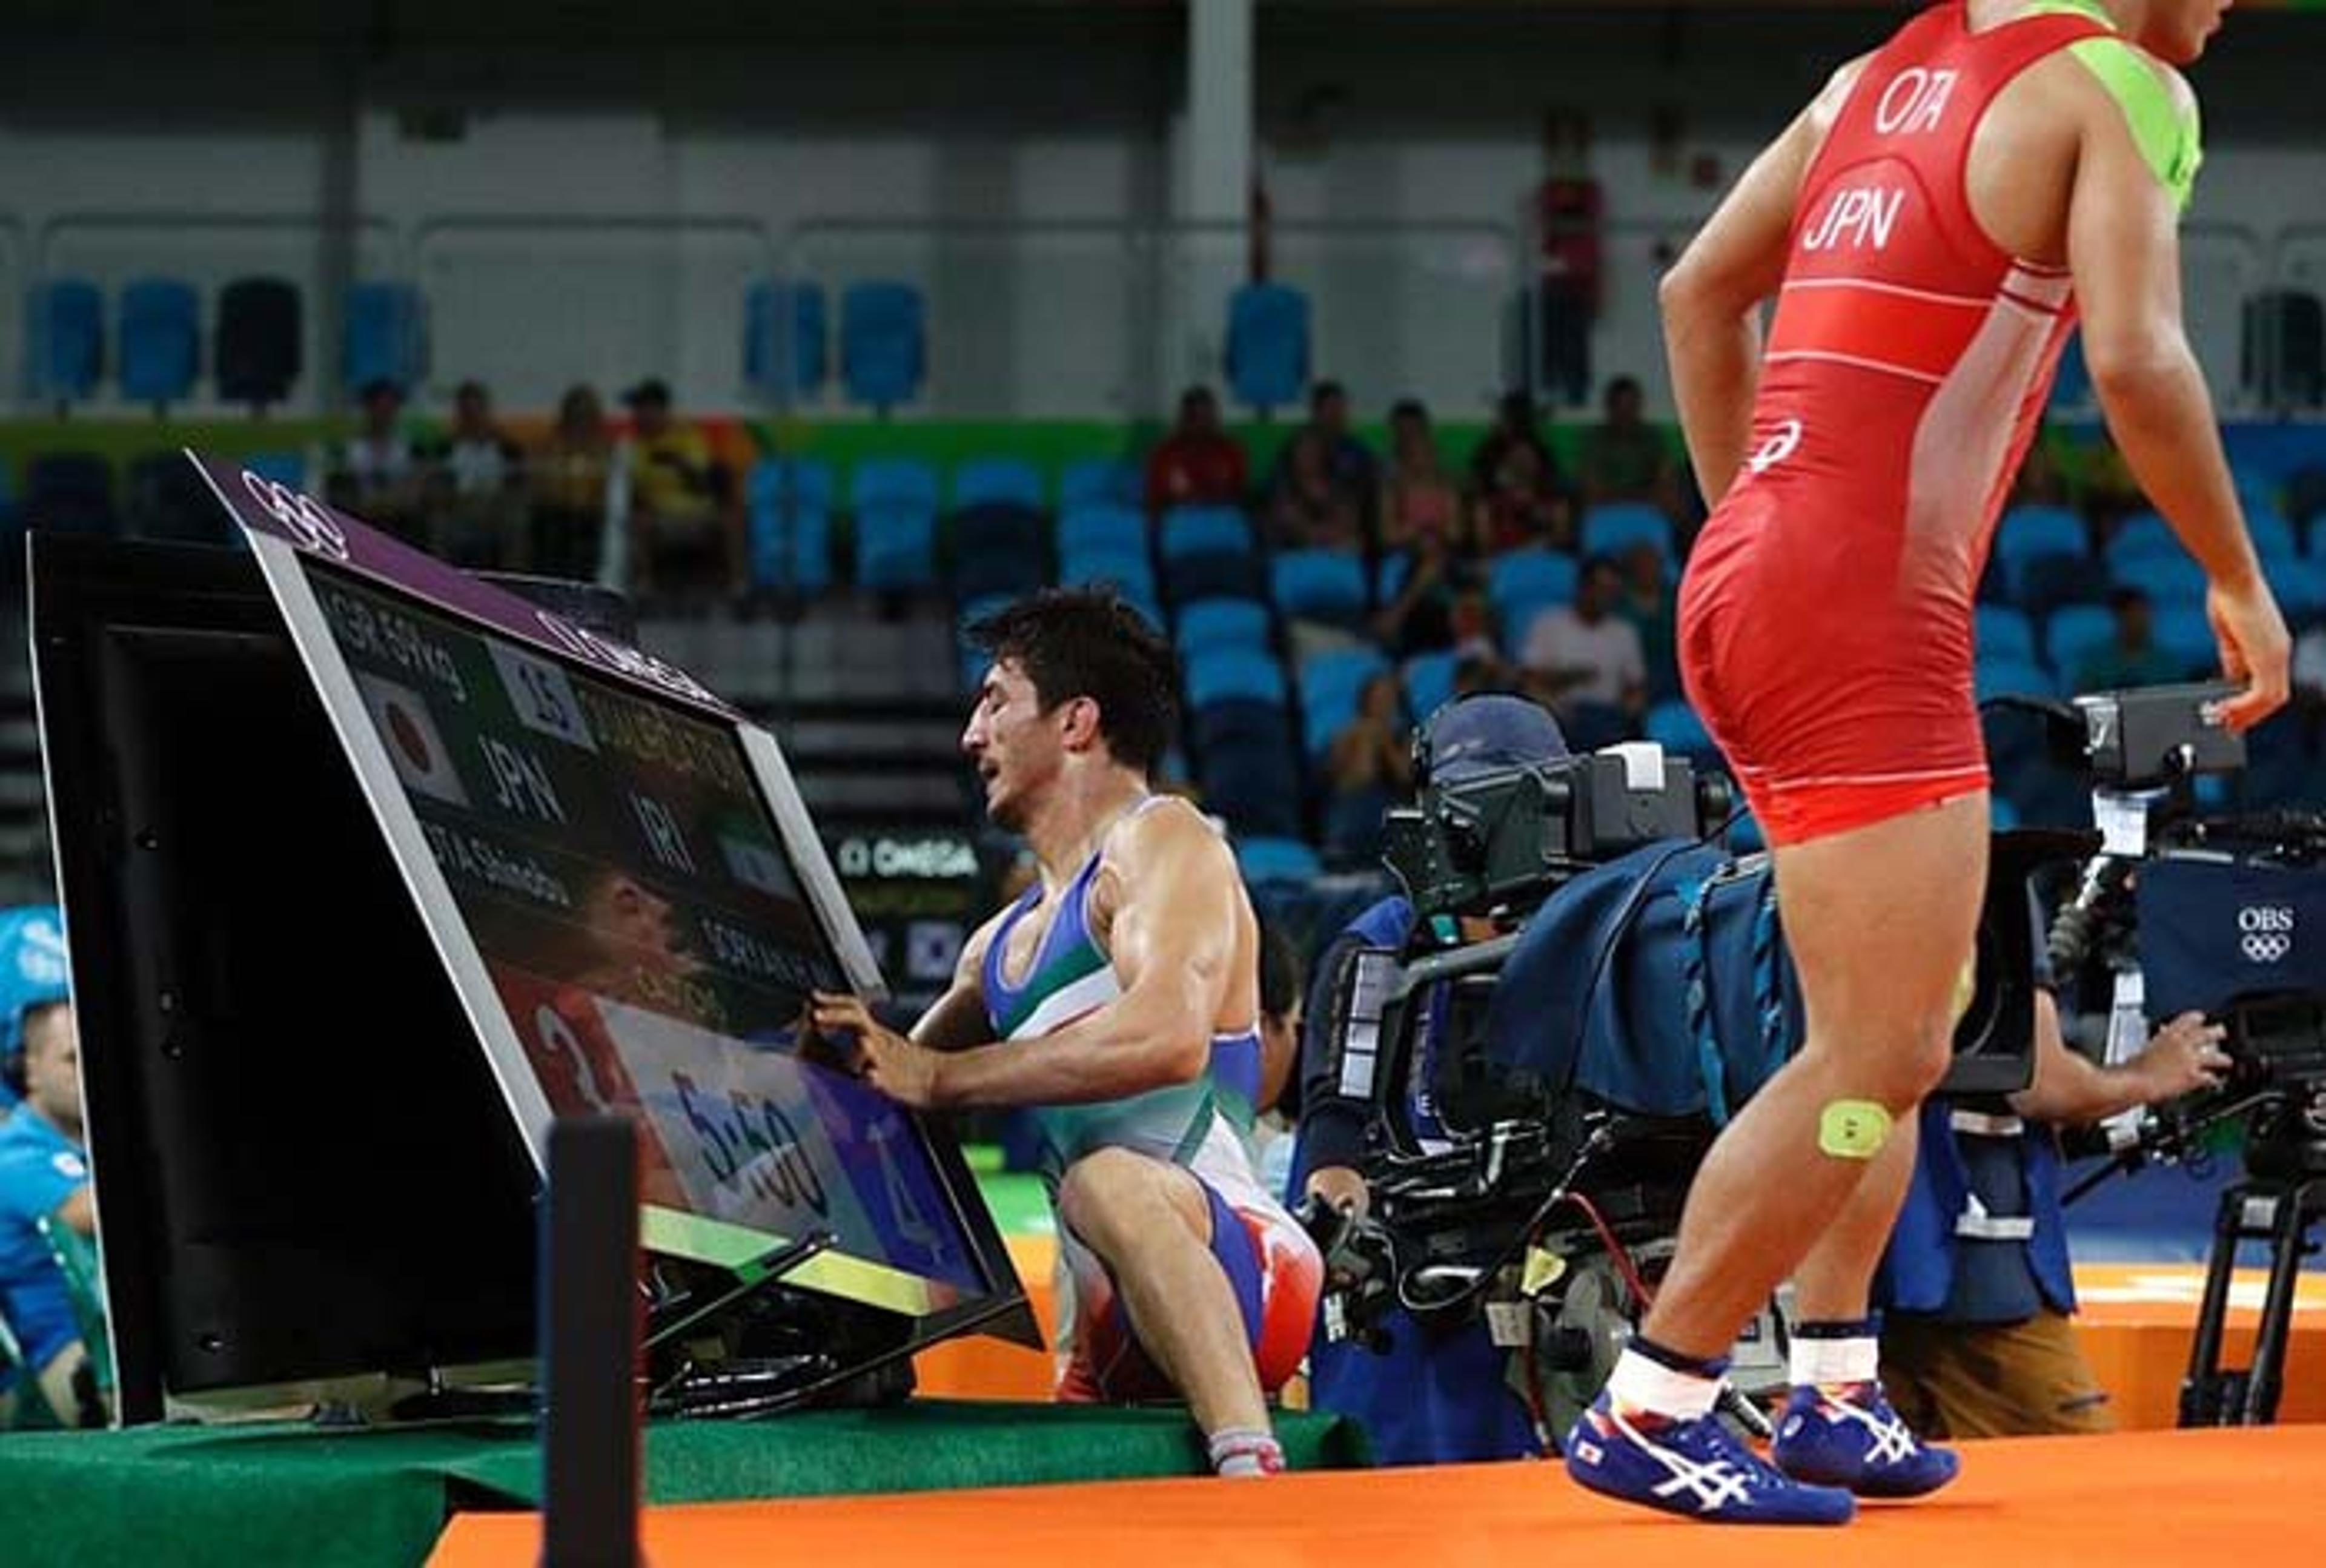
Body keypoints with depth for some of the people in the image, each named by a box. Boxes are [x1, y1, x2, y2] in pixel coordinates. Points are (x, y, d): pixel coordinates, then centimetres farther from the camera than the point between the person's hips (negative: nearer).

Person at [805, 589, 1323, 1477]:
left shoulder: (1161, 839, -1)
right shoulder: (1007, 940, 27)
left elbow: (1169, 1037, -21)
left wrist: (937, 1077, -17)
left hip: (1244, 1263, -10)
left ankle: (1251, 1465, -51)